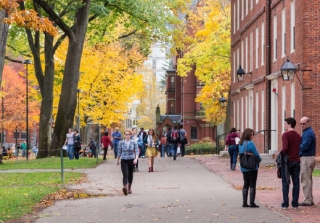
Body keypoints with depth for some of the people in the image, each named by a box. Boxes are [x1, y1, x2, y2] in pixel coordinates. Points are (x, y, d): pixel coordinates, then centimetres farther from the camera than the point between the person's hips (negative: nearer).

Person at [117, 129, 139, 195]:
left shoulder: (134, 142, 0)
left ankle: (129, 188, 31)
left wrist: (136, 158, -18)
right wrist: (117, 160, 16)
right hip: (124, 161, -1)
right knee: (125, 175, -17)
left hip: (131, 160, 1)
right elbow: (119, 152, 9)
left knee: (130, 175, 14)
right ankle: (125, 187, -34)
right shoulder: (121, 143, 0)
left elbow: (137, 151, -3)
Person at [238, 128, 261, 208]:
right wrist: (259, 160, 7)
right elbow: (256, 154, -12)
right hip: (252, 167, -7)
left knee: (246, 184, 13)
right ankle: (252, 203, 1)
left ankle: (244, 203, 12)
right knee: (252, 185, 1)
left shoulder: (240, 144, 6)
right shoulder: (250, 143, -17)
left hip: (243, 168, 7)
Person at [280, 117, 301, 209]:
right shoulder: (298, 136, 10)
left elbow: (285, 148, -21)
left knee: (285, 183, 1)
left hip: (287, 161, -5)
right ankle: (295, 204, 7)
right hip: (296, 161, 5)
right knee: (296, 183, 7)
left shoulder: (286, 135, -10)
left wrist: (281, 155, -7)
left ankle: (285, 204, 0)